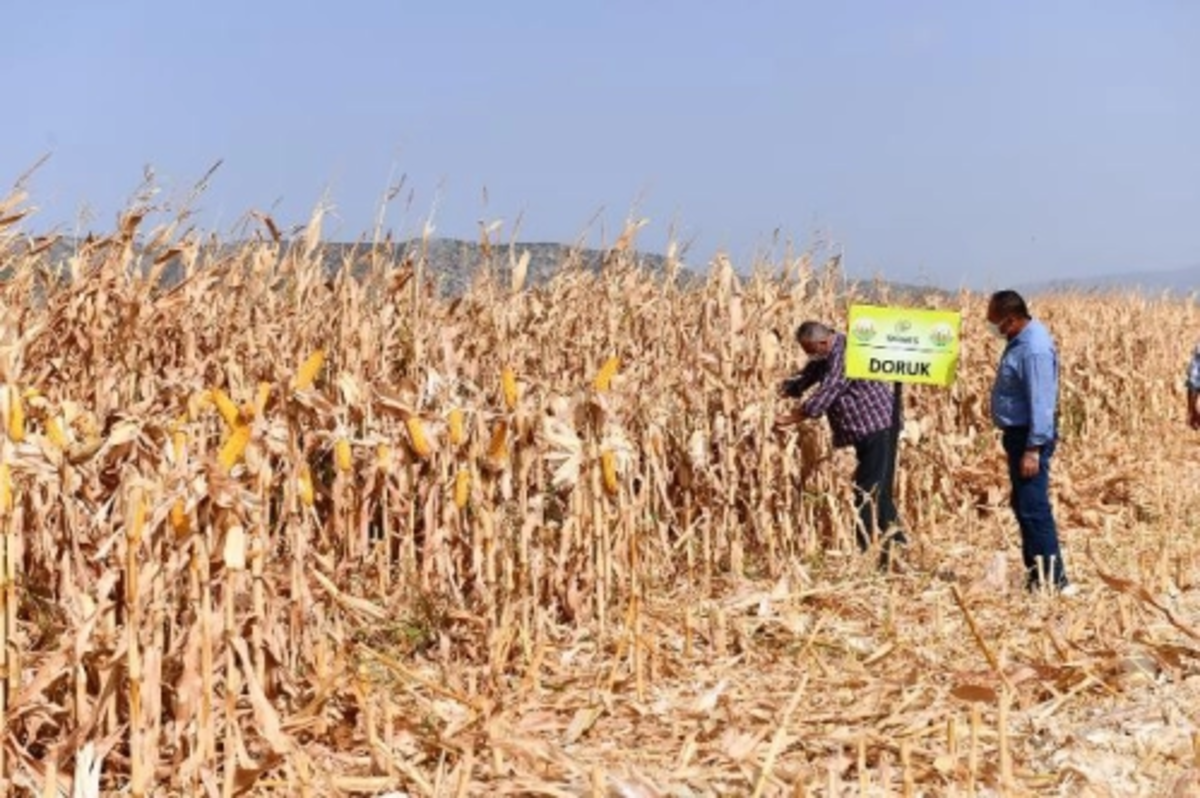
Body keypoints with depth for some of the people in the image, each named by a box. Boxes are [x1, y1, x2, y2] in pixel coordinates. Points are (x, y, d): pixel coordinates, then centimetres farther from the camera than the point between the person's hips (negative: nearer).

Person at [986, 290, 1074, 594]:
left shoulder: (1034, 348, -23)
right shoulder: (1022, 339, 8)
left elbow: (1041, 402, -25)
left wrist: (1033, 449, -27)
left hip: (1030, 436, -11)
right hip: (1019, 433, 11)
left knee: (1034, 509, -9)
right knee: (1023, 506, 16)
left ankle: (1054, 581, -6)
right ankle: (1036, 574, 24)